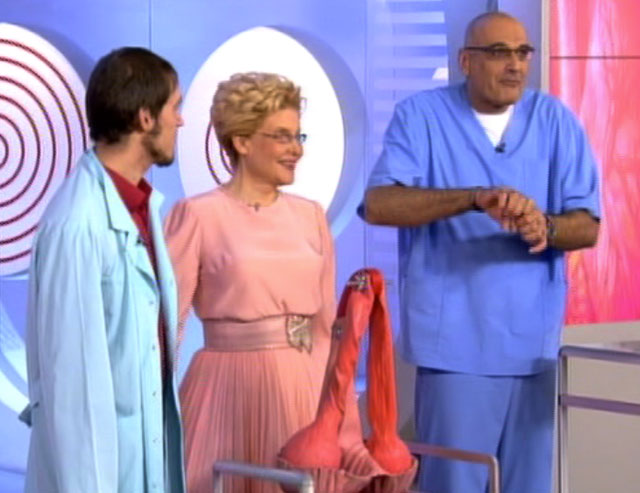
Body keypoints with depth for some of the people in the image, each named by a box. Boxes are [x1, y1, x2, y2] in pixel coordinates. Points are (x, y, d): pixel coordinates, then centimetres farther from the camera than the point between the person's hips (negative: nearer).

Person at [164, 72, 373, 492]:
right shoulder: (198, 216, -6)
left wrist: (344, 423, 10)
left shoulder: (311, 216, 9)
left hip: (304, 392, 5)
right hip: (230, 391, -5)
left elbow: (327, 326, 13)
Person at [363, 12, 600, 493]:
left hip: (533, 342, 3)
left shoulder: (555, 120, 5)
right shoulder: (421, 115, -3)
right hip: (456, 342, -3)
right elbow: (379, 203, -17)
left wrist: (547, 227, -22)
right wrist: (476, 198, -30)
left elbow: (588, 226, 2)